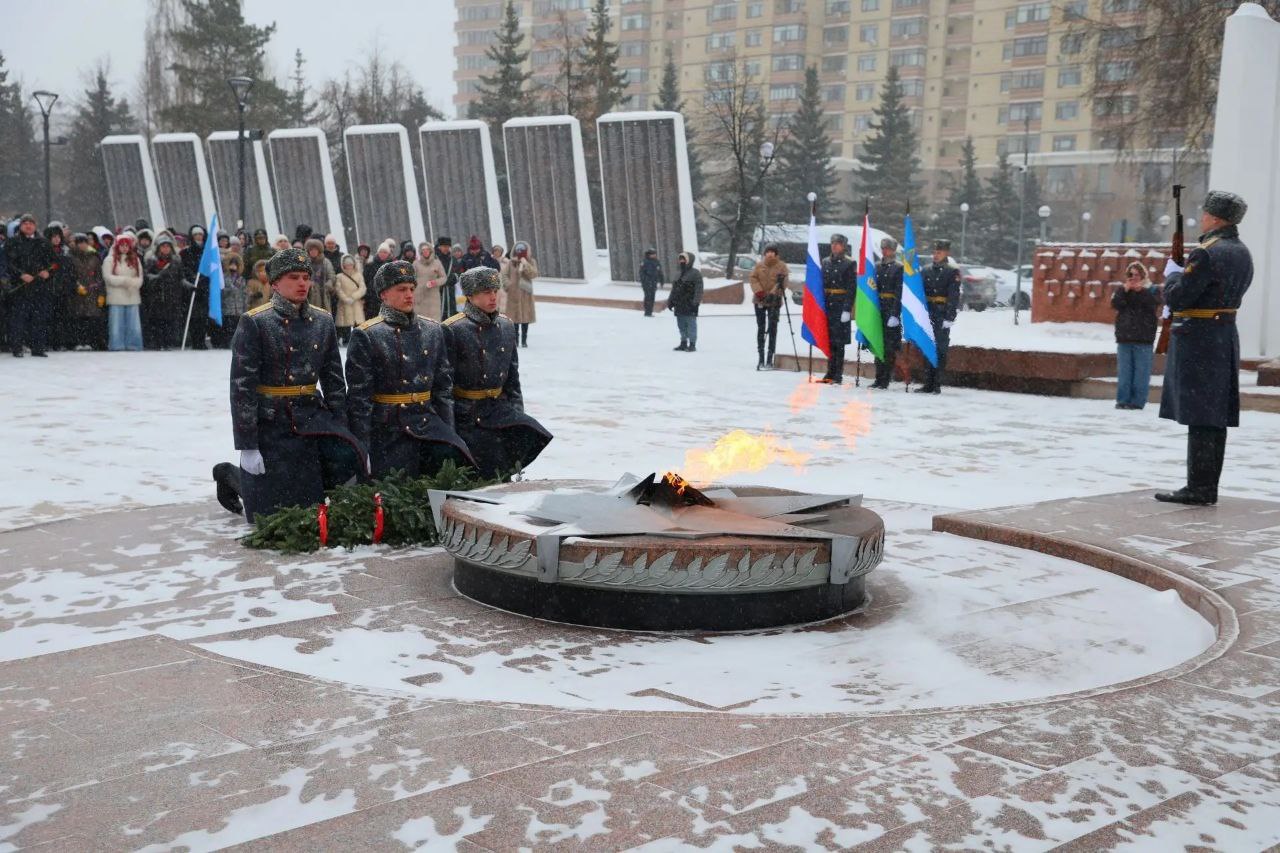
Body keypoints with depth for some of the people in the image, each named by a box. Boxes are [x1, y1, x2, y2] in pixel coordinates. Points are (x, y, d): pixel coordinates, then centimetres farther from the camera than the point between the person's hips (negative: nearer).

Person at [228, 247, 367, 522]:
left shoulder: (322, 321, 6)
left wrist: (341, 431, 6)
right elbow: (242, 386, -12)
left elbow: (334, 381, 10)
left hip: (312, 414, 4)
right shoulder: (254, 322, -9)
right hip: (271, 421, -4)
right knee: (273, 512, 1)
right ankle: (232, 475, 33)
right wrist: (247, 446, -15)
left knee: (350, 459, -22)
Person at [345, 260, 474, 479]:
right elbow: (359, 396, -7)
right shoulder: (366, 335, -6)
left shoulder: (433, 330, 10)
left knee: (456, 458, -20)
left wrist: (449, 432, 8)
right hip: (388, 429, -4)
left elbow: (444, 386, 14)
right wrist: (362, 450, -10)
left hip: (428, 421, 4)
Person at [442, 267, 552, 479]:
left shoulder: (506, 326, 8)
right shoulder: (453, 330, -10)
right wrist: (448, 425, -10)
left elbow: (513, 377, 15)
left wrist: (517, 413, 8)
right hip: (466, 412, -6)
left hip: (498, 407, 6)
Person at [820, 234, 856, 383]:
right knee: (829, 340, 8)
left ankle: (838, 375, 1)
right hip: (827, 305, 5)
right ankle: (830, 373, 15)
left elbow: (852, 288, -8)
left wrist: (847, 309, -15)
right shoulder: (825, 262, 12)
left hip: (841, 305, -5)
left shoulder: (849, 263, -4)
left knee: (839, 342, -3)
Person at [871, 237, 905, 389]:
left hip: (892, 309, -6)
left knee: (890, 346, -4)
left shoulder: (899, 268, -3)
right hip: (878, 309, 6)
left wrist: (895, 313, -16)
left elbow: (899, 293, -9)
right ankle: (879, 378, 13)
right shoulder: (877, 267, 14)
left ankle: (886, 379, -1)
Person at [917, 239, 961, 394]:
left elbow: (954, 297, -9)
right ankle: (928, 384, 12)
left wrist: (949, 318, -16)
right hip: (927, 315, 5)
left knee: (940, 350, -2)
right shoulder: (926, 270, 13)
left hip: (942, 316, -5)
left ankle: (937, 385, 0)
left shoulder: (953, 272, -2)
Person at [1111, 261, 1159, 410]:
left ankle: (1137, 401, 1)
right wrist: (1125, 290, -15)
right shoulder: (1122, 290, 11)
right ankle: (1123, 400, 9)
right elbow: (1115, 304, -5)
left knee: (1141, 371, -3)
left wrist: (1141, 291, -18)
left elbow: (1154, 304, -12)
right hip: (1124, 337, 2)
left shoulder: (1151, 290, 5)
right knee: (1124, 370, 5)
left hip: (1143, 338, -2)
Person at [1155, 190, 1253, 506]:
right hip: (1227, 335, 9)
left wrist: (1172, 273, -1)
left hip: (1197, 339, -9)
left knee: (1199, 418, -6)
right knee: (1216, 416, 11)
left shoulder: (1206, 253, -17)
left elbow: (1176, 299, -19)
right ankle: (1208, 488, 17)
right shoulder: (1242, 252, 13)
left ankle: (1198, 488, -3)